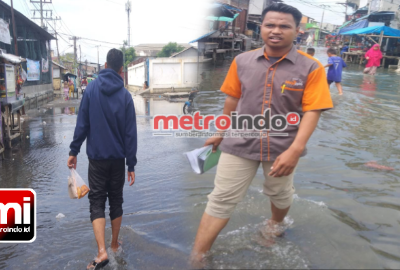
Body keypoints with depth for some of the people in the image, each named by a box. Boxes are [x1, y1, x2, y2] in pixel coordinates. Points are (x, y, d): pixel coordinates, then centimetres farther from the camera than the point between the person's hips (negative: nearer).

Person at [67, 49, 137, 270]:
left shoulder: (91, 89, -4)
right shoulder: (125, 95, -4)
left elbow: (82, 123, -6)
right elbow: (130, 133, -5)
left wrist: (74, 151, 3)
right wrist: (131, 164, 0)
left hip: (96, 157, -1)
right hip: (118, 158, 1)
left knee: (97, 202, 5)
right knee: (116, 200, 15)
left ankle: (102, 251, -9)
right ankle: (114, 245, 28)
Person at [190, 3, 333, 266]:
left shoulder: (311, 67, -9)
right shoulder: (242, 61, -1)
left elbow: (312, 111, -12)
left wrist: (295, 150, -23)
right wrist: (220, 133, 16)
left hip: (283, 147, 0)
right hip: (240, 144, 1)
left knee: (280, 194, 23)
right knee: (221, 200, 2)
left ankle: (275, 225, 57)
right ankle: (196, 259, 13)